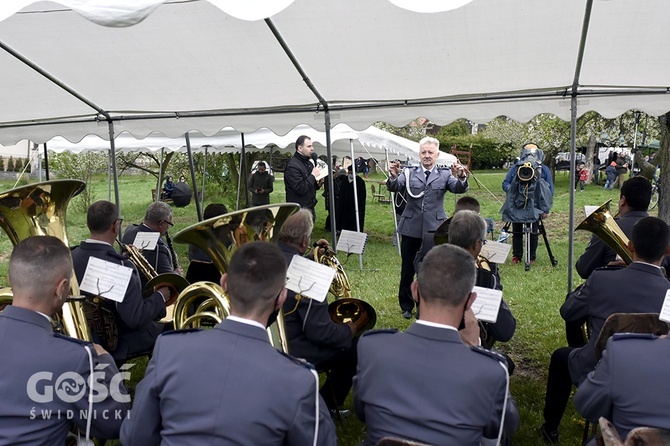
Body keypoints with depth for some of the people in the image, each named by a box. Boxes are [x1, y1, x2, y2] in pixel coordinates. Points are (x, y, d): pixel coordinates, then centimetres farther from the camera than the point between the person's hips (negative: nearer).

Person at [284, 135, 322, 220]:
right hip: (299, 210, -9)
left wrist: (318, 183, 2)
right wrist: (313, 175, -17)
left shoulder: (309, 163, 14)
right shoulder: (292, 166, -15)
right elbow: (300, 189, -23)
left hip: (310, 208, 9)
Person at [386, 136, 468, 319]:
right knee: (407, 270, 9)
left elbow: (459, 189, -9)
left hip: (435, 230, 0)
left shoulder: (444, 174, 6)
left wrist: (461, 177, -32)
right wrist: (393, 176, -32)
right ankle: (406, 306, 24)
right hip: (411, 229, 0)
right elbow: (394, 187, -9)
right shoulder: (409, 173, 5)